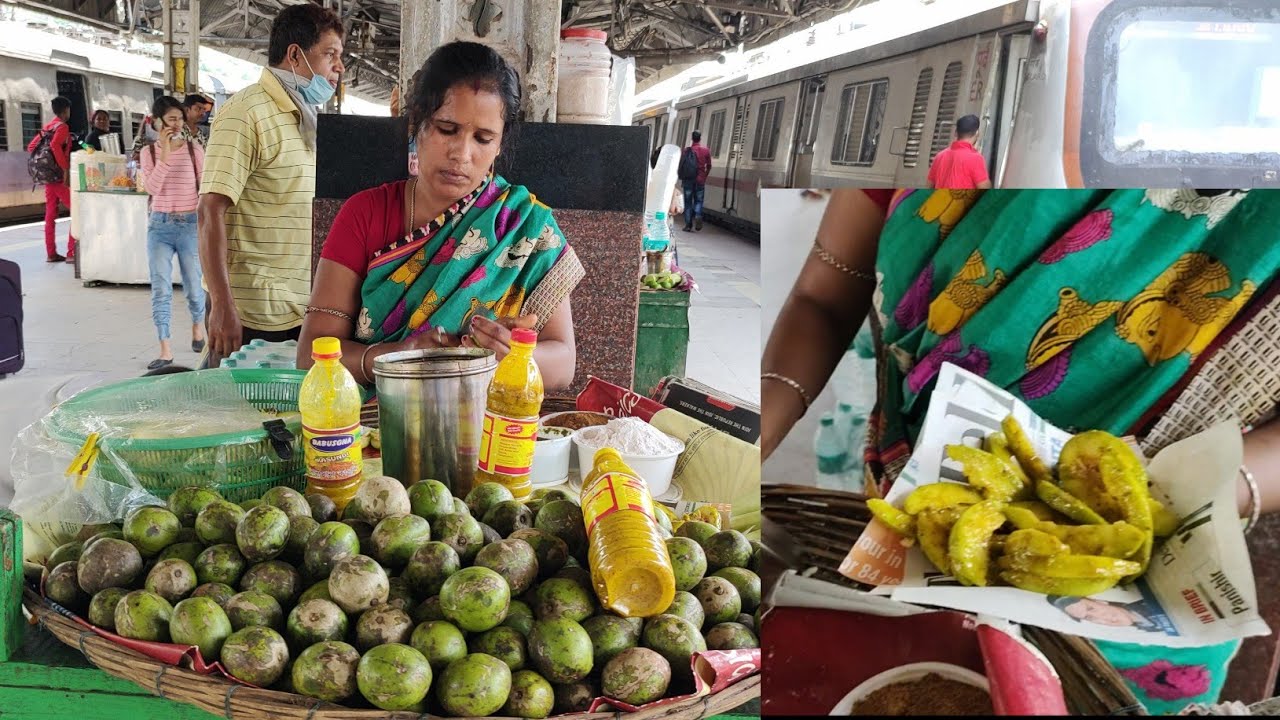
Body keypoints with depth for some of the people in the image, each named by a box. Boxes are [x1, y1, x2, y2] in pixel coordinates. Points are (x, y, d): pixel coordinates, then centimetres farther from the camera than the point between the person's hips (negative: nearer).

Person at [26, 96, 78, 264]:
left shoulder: (46, 127, 16)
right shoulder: (62, 126, -10)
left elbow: (30, 147, 17)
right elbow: (55, 145, -27)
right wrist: (65, 168, -25)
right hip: (60, 176, -9)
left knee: (50, 215, 9)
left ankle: (51, 253, 12)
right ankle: (72, 253, -11)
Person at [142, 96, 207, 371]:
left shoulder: (194, 149, 0)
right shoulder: (149, 152, 4)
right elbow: (152, 189, -11)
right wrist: (165, 152, -16)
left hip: (190, 224, -1)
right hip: (160, 225, 1)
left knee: (193, 286, 8)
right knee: (160, 290, -1)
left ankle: (198, 327, 38)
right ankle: (165, 351, 4)